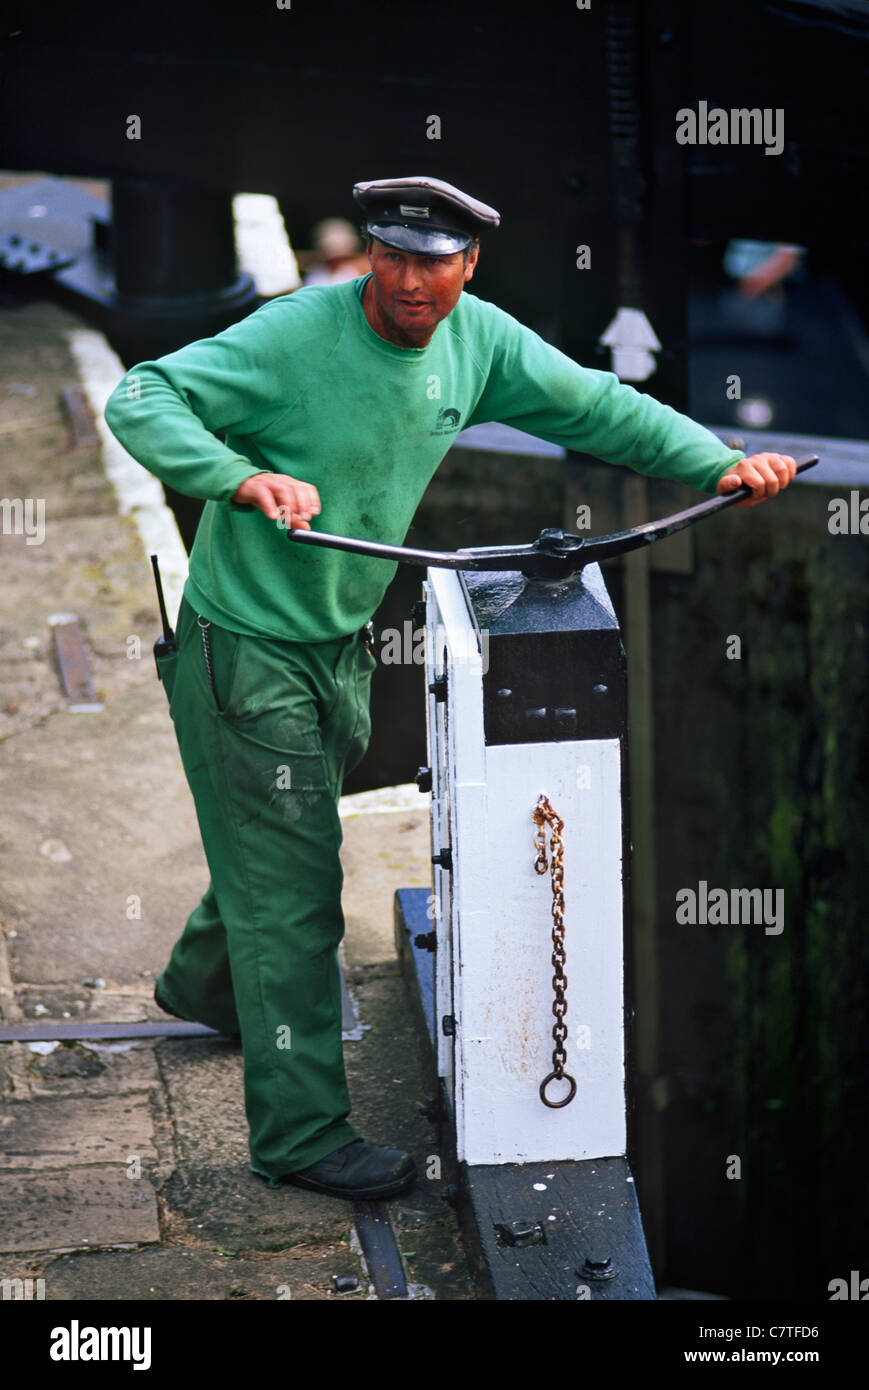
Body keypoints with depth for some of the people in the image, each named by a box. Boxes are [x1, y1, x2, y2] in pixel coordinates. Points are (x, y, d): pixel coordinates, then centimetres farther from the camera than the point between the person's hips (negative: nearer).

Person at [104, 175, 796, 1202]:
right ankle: (300, 1130, 6)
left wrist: (719, 464, -5)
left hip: (341, 644, 7)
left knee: (278, 843, 26)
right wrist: (245, 477, -42)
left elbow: (594, 407, 6)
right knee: (293, 883, -4)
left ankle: (202, 984, 54)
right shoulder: (294, 335, -23)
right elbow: (141, 401, -25)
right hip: (245, 646, -7)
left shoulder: (477, 339, -4)